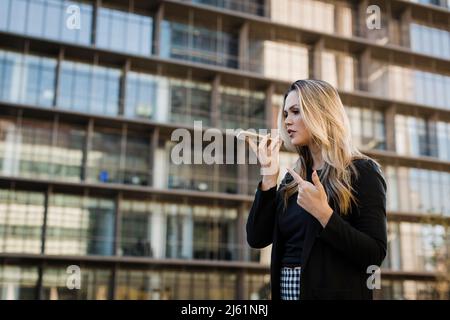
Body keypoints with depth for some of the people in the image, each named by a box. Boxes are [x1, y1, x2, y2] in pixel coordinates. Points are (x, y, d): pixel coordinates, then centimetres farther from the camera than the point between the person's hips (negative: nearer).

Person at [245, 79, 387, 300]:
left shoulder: (361, 171, -8)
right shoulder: (293, 178, 8)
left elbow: (375, 255, -15)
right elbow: (257, 239, 0)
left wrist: (322, 213, -24)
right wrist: (269, 176, -5)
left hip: (335, 293, -5)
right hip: (286, 291, 5)